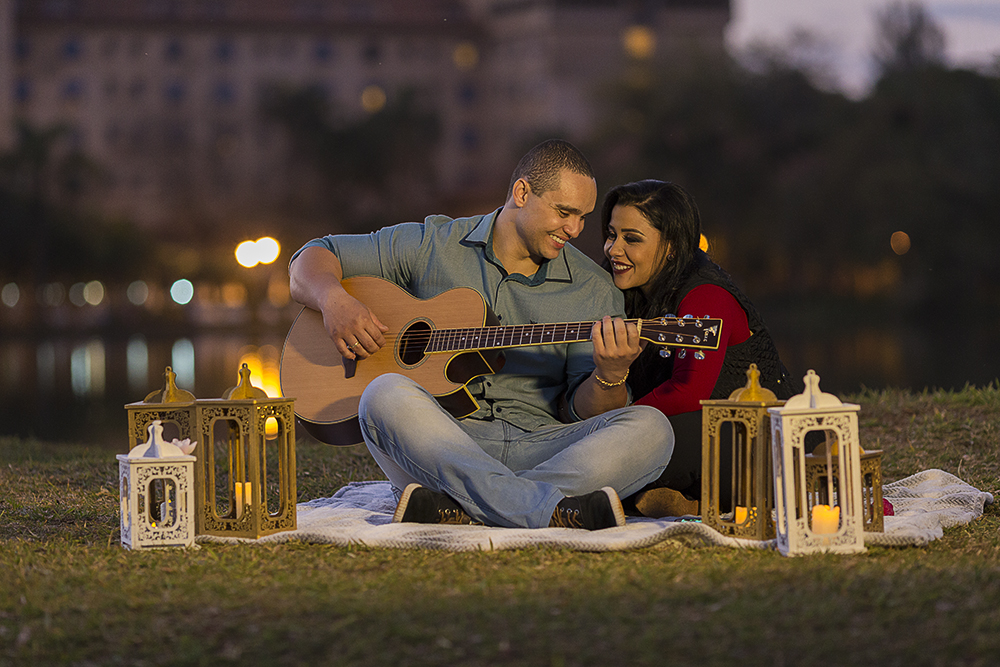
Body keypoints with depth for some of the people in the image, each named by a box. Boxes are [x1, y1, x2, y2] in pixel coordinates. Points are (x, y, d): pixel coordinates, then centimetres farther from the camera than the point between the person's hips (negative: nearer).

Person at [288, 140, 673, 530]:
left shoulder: (594, 291, 11)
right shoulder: (432, 246, 9)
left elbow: (581, 411, 6)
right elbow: (313, 261, 14)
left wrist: (611, 377, -17)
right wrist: (335, 301, -9)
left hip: (537, 449, 1)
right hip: (431, 446, -1)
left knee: (650, 429, -26)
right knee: (386, 395, -34)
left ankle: (456, 510, -39)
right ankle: (551, 511, -44)